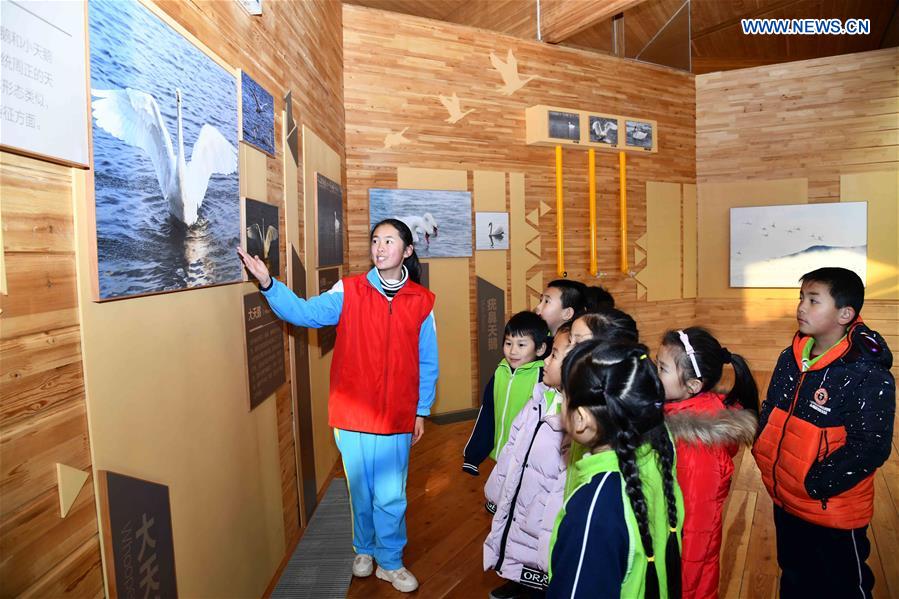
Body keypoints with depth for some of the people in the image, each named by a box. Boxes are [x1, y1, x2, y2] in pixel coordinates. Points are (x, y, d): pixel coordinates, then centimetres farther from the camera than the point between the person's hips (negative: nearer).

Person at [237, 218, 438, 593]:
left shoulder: (421, 302, -3)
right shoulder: (349, 292, -6)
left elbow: (427, 363, 3)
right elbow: (305, 312, -18)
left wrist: (422, 411, 5)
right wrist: (267, 283, -32)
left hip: (397, 418, 0)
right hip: (352, 415, 0)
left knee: (390, 498, 7)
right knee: (361, 491, 17)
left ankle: (391, 562, 32)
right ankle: (364, 549, 44)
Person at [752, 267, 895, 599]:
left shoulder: (869, 376, -22)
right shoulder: (790, 358, -1)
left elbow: (871, 448, -23)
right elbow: (770, 411, 8)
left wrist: (816, 484, -22)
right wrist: (763, 453, -4)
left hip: (834, 513, -6)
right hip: (785, 502, 6)